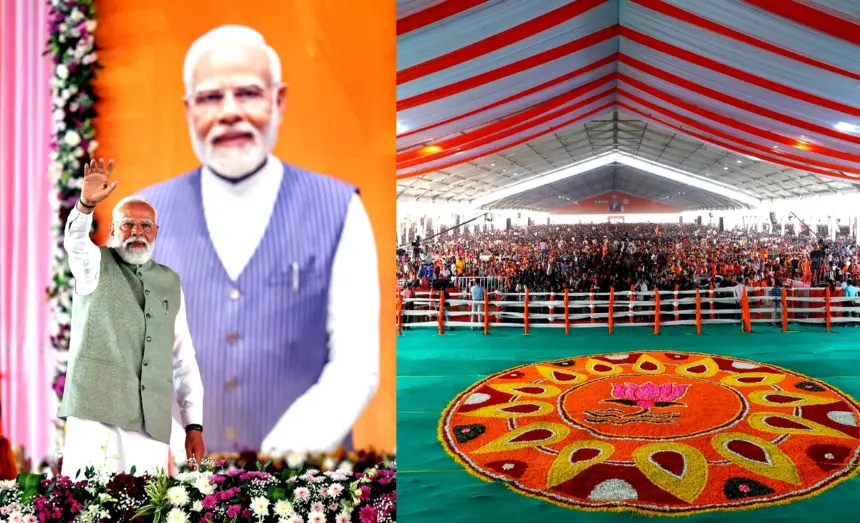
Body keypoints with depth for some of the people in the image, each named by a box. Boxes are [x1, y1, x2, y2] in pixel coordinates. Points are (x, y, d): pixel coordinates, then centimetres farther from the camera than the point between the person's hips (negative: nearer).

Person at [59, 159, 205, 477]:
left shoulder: (171, 282, 16)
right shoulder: (94, 266, 10)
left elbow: (184, 359, 14)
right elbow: (76, 241, -15)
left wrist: (194, 424, 8)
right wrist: (86, 204, -36)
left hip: (153, 423, 3)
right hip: (95, 411, -2)